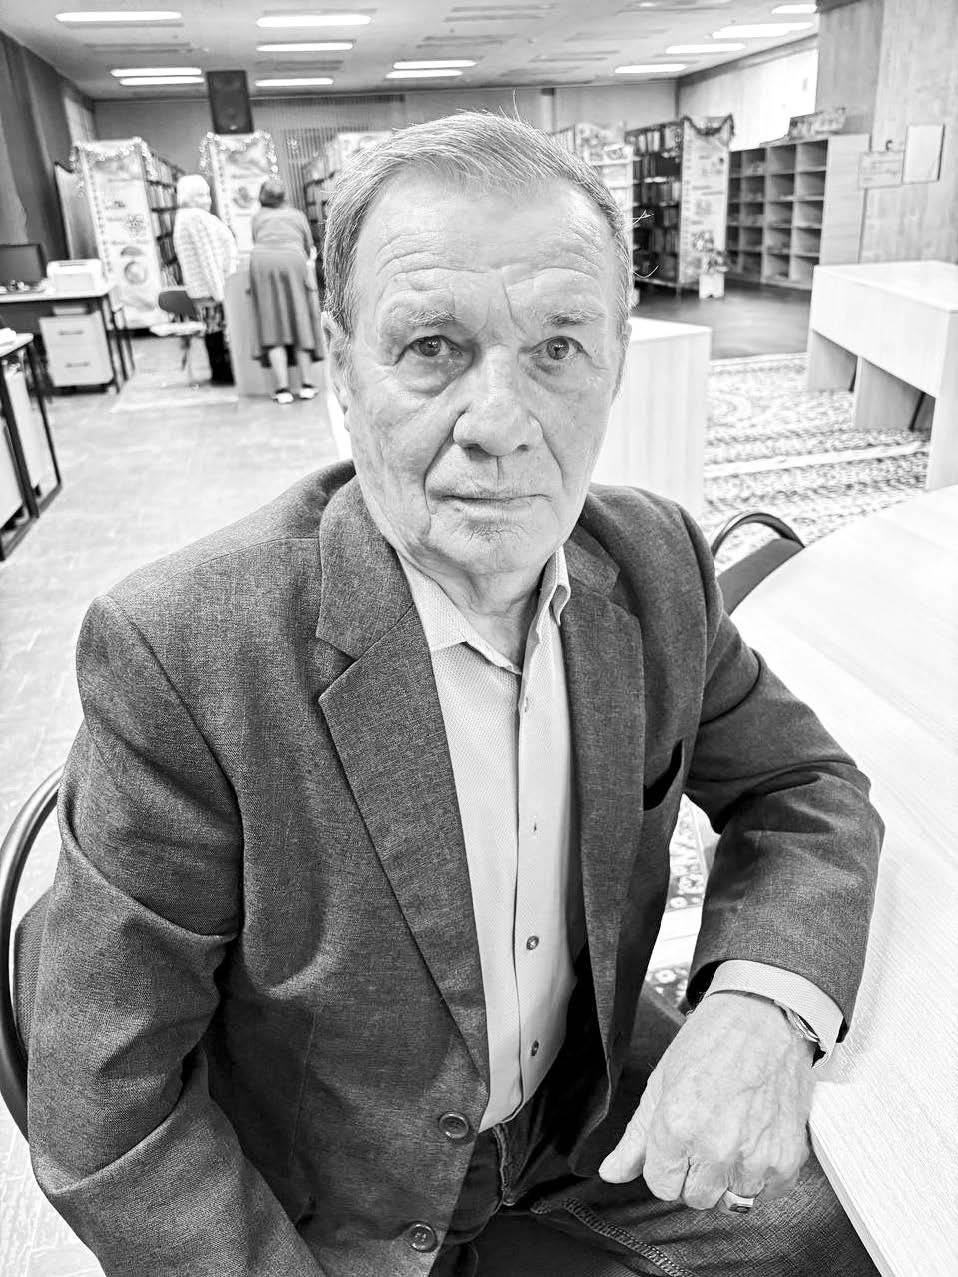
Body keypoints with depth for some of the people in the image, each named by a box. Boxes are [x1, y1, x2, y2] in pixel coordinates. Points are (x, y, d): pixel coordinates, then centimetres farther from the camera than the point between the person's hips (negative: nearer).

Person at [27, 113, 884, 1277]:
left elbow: (804, 786, -2)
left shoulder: (655, 561, -14)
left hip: (596, 1113, 4)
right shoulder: (180, 654, -29)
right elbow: (102, 1111, -20)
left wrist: (764, 1000, -21)